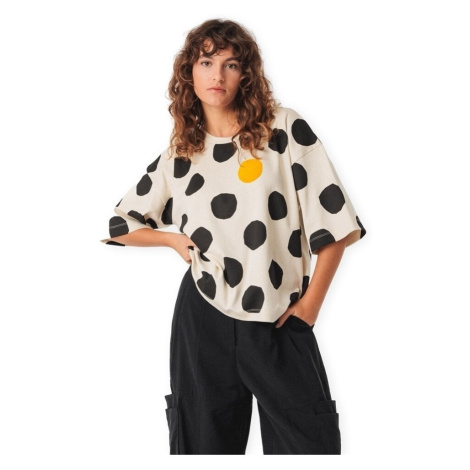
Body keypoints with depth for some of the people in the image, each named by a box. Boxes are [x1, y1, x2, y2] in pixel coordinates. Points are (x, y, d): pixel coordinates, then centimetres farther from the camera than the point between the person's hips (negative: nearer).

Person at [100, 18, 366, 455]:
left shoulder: (285, 130, -2)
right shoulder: (177, 156, 9)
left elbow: (334, 221, -3)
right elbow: (121, 224, 20)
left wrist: (310, 304, -4)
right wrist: (177, 240, 5)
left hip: (280, 321, -2)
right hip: (204, 319, 2)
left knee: (311, 444, 0)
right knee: (205, 443, 11)